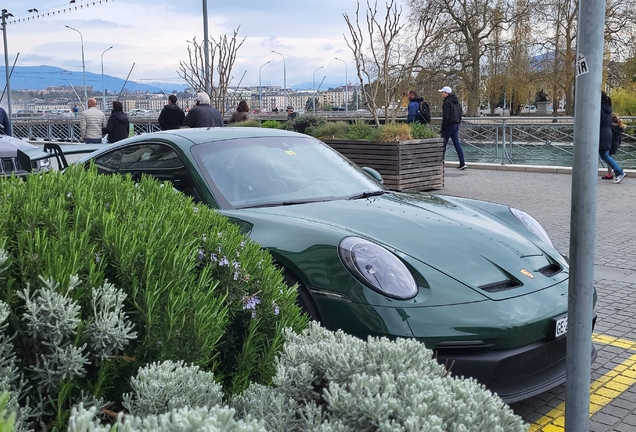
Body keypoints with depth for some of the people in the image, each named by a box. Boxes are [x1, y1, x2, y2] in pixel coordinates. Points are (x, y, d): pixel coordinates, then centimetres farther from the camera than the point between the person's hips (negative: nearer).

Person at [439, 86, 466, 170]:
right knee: (457, 143, 7)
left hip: (449, 125, -8)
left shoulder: (447, 102, -13)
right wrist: (458, 122, 19)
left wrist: (443, 126, -14)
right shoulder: (456, 101, 14)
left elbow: (446, 116, -17)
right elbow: (460, 113, 18)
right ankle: (462, 163, 2)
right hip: (456, 124, 9)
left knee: (443, 144, 0)